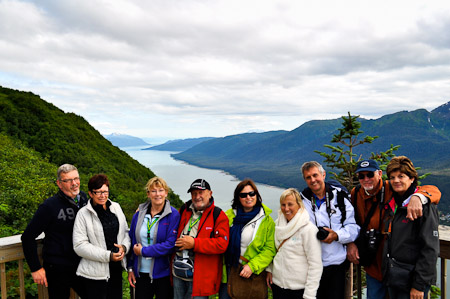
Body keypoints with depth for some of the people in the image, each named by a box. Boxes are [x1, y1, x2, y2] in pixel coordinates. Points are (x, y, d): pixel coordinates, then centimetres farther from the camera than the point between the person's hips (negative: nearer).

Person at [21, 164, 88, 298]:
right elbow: (28, 237, -11)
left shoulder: (84, 199, 1)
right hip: (58, 270, -5)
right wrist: (35, 268, -11)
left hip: (82, 267, 5)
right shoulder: (50, 206, -15)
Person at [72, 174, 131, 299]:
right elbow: (79, 246, -13)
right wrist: (108, 256, -18)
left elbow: (126, 231, 13)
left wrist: (124, 247, -9)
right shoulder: (83, 214, -10)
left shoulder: (116, 207, 5)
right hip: (94, 273, -5)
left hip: (116, 269, 5)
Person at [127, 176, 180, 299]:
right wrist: (130, 268, 8)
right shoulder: (139, 213, 3)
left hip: (163, 274, -3)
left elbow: (170, 245, -16)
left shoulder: (173, 214, -10)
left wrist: (143, 251, -13)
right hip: (141, 273, 3)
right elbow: (131, 241, 11)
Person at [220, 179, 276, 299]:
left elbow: (270, 249, -6)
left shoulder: (267, 220, -2)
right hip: (229, 270, 1)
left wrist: (252, 266, -15)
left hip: (254, 273, -1)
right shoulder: (229, 215, 3)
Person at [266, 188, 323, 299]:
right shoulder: (278, 224, 2)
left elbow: (316, 265, -15)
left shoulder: (308, 229, -15)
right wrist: (269, 269, 7)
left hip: (298, 289, -5)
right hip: (277, 284, 5)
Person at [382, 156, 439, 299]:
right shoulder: (391, 203, 7)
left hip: (411, 281, -6)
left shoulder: (424, 206, -13)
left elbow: (430, 249, -16)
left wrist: (419, 285, -17)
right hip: (391, 277, 6)